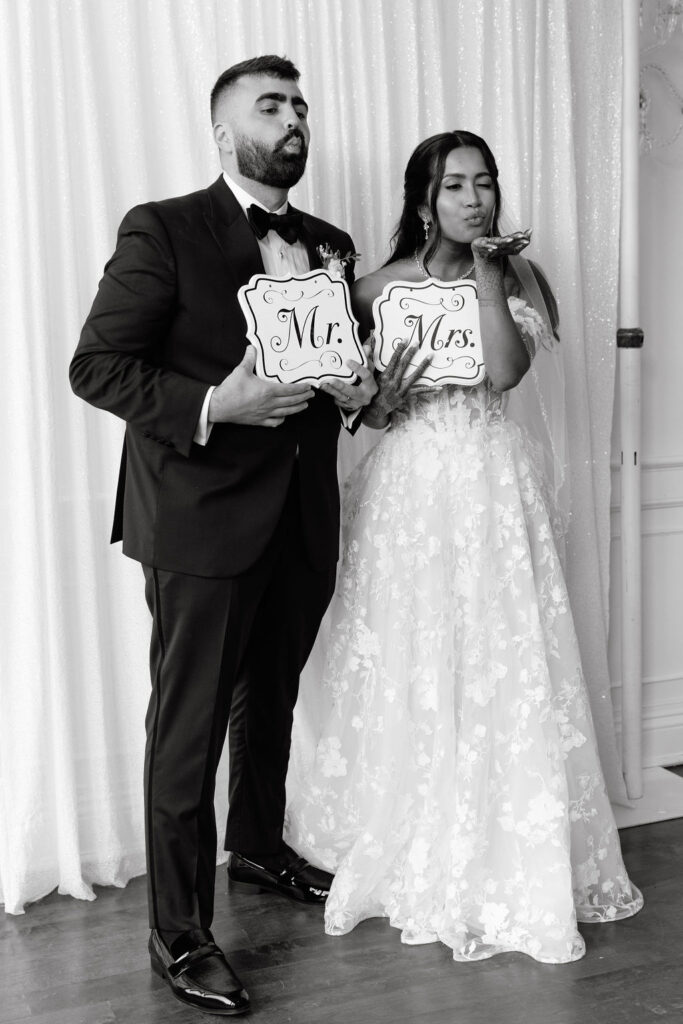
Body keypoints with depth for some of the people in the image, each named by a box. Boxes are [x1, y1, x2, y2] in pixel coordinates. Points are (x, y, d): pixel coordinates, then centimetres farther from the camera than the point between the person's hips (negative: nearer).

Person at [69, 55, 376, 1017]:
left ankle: (257, 846, 45)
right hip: (201, 515, -6)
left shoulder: (331, 245, 11)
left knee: (272, 699, 22)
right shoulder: (163, 231, -8)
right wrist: (209, 407, -25)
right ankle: (178, 932, 14)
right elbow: (95, 366, -13)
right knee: (188, 726, 1)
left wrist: (359, 387, -3)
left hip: (301, 520, 7)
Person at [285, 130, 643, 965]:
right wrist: (382, 402, -14)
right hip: (409, 490, 0)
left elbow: (506, 371, -15)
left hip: (493, 490, 0)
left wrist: (486, 273, -12)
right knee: (408, 671, 6)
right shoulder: (382, 285, 2)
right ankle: (410, 859, 24)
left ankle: (507, 861, 21)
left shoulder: (518, 275, 2)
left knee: (503, 669, 3)